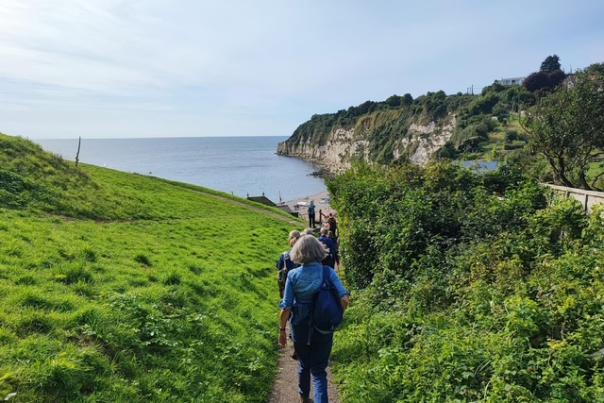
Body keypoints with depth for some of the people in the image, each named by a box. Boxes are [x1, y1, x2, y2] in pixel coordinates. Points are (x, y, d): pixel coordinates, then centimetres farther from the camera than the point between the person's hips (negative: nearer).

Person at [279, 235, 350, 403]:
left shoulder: (293, 275, -13)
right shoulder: (328, 272, -12)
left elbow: (286, 307, -11)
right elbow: (344, 299, -19)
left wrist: (282, 329, 1)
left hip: (300, 328, 1)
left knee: (304, 365, 24)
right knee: (319, 370, 11)